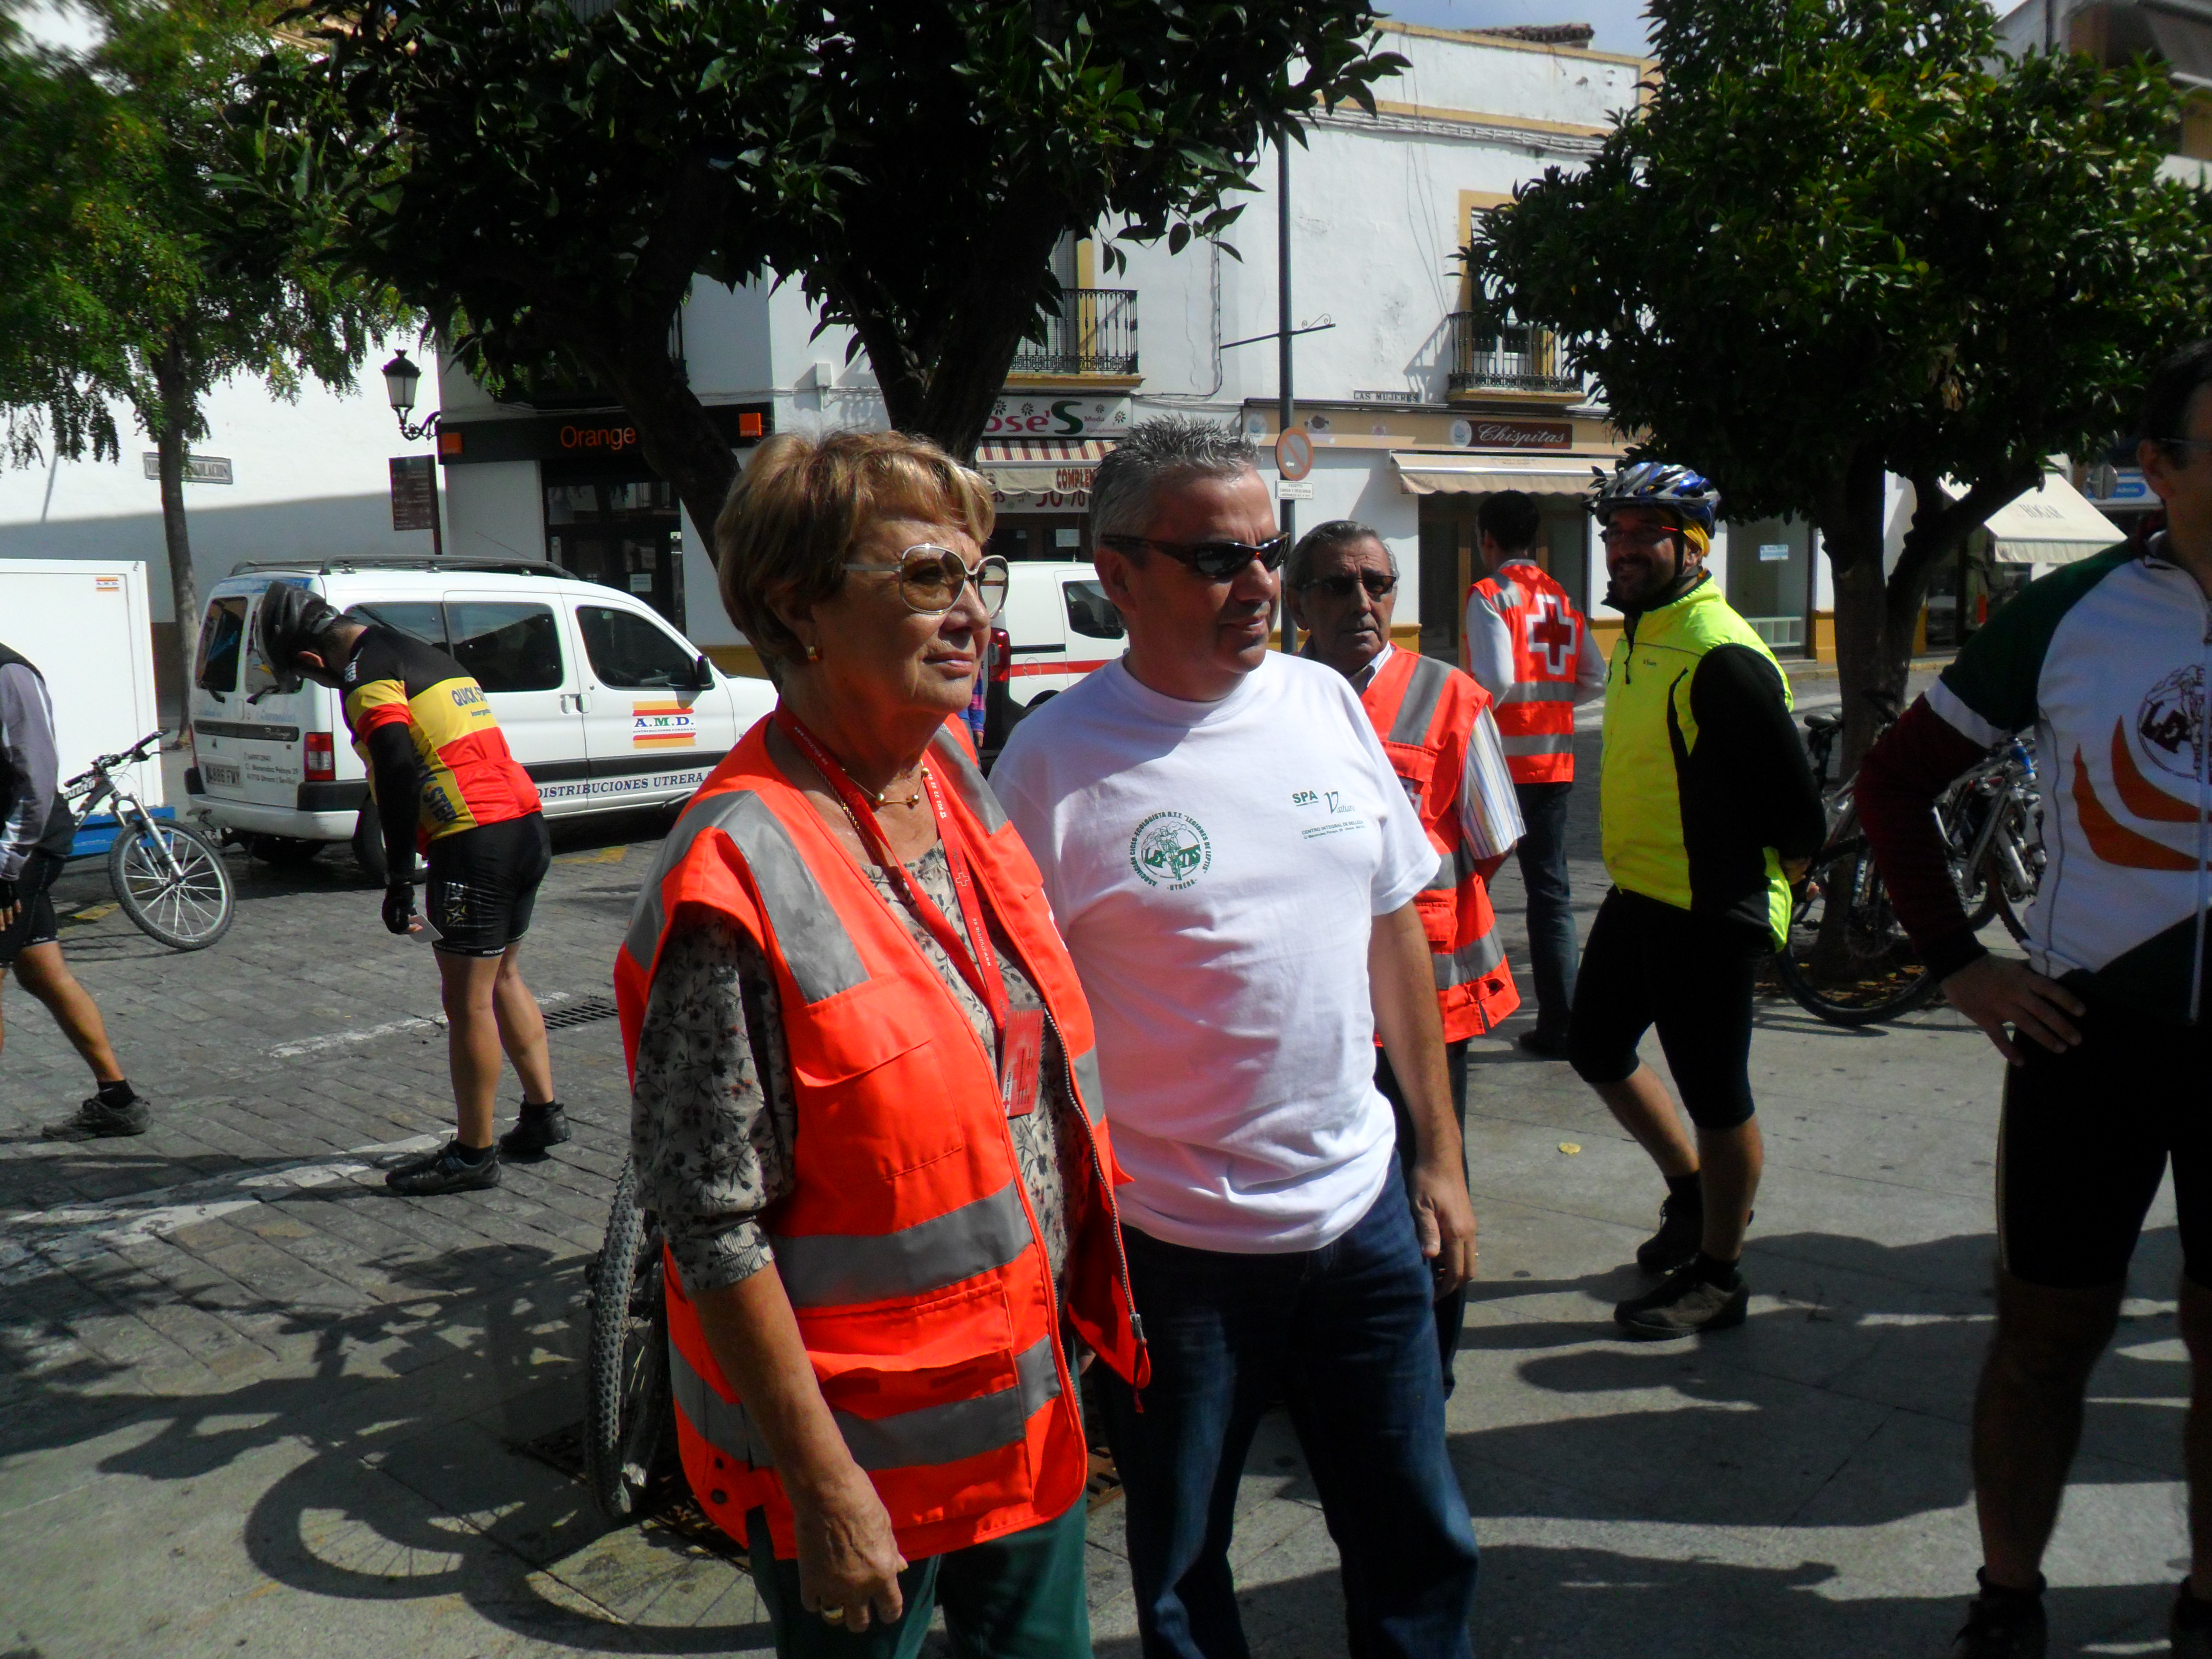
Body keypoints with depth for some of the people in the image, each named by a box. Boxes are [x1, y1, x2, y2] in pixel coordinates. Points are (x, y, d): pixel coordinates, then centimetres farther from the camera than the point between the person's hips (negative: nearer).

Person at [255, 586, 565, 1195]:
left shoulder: (368, 677, -7)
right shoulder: (424, 654, 21)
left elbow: (398, 773, -19)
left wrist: (398, 880, -16)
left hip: (475, 843, -9)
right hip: (528, 826, 9)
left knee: (466, 1001, 0)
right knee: (502, 978, 22)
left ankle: (473, 1154, 9)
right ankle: (544, 1115, 29)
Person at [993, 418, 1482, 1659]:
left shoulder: (1329, 704, 2)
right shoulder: (1059, 760, -13)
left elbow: (1397, 934, 10)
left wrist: (1442, 1155, 11)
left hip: (1365, 1209, 4)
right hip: (1173, 1243, -4)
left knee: (1420, 1547, 17)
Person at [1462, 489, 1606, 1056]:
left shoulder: (1489, 595, -9)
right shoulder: (1563, 600, 10)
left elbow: (1495, 680, -20)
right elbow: (1595, 681, 10)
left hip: (1497, 760, -5)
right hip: (1553, 762, 5)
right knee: (1551, 893, 9)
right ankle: (1558, 1025, 8)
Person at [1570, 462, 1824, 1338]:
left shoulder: (1722, 658, -21)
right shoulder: (1641, 637, 11)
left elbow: (1798, 805, -19)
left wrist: (1759, 876, -4)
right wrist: (1637, 871, 19)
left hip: (1710, 914, -10)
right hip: (1637, 898, 10)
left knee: (1713, 1092, 3)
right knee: (1596, 1050, 19)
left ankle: (1716, 1276, 20)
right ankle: (1691, 1191, 40)